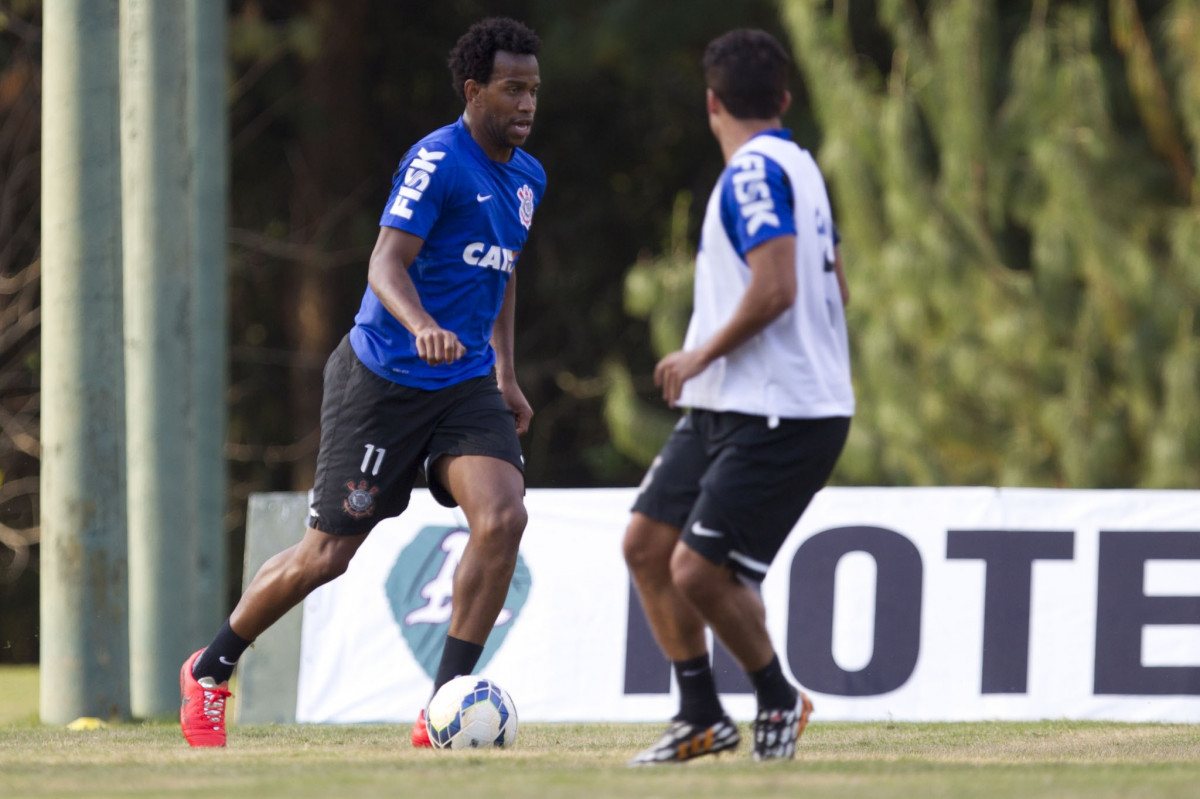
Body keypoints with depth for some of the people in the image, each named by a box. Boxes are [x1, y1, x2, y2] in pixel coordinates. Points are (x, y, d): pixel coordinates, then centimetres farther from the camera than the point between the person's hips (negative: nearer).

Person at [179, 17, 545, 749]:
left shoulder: (528, 178, 10)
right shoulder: (438, 161, -16)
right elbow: (387, 261, -27)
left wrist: (506, 374, 25)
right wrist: (422, 326, -46)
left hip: (466, 384, 6)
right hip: (383, 379, -6)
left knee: (503, 517, -19)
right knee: (328, 554, 0)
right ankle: (209, 672, 24)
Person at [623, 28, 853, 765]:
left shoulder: (754, 172, -14)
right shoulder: (799, 167, 15)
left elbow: (775, 289, -24)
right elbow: (833, 288, 22)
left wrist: (703, 353, -11)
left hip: (777, 420, -10)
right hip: (725, 408, 10)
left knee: (698, 571, -12)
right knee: (647, 542, 6)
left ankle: (779, 699, 8)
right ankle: (703, 717, 13)